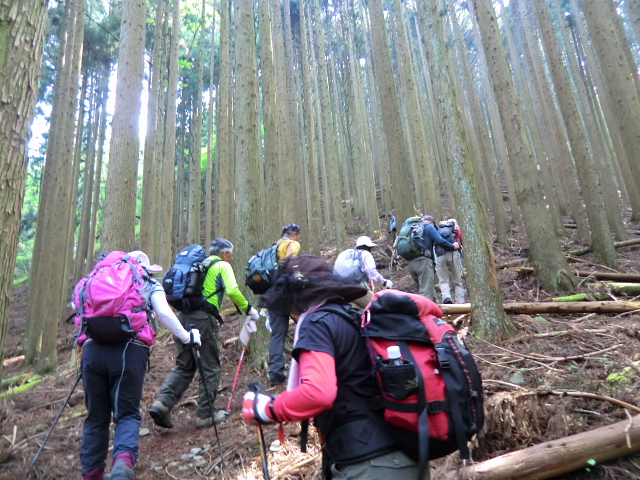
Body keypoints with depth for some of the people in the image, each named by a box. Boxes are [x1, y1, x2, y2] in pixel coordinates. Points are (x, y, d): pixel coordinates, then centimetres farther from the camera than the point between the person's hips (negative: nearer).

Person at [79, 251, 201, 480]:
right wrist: (187, 337, 11)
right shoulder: (150, 285, 17)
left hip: (93, 348, 3)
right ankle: (124, 459, -22)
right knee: (127, 413, 3)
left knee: (96, 415, 15)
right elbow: (164, 313, 2)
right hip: (129, 350, -3)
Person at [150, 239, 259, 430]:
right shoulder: (222, 265, 3)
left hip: (182, 317, 7)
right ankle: (205, 415, 12)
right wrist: (248, 308, -2)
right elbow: (232, 291, -12)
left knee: (184, 366, 16)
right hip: (203, 319, -6)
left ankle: (162, 403, 0)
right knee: (210, 369, 6)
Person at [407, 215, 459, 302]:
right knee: (426, 291, -9)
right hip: (423, 261, -7)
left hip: (409, 262, 7)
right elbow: (440, 241, -5)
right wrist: (453, 246, 7)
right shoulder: (429, 227, 7)